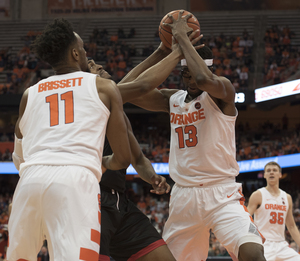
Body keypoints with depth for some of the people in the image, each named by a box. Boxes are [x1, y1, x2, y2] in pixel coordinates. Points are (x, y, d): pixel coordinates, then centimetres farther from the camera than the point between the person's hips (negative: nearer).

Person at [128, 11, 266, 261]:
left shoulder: (223, 91, -7)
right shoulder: (173, 99, 11)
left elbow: (205, 79, -30)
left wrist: (181, 36, -20)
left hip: (222, 192, -6)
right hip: (184, 194, 6)